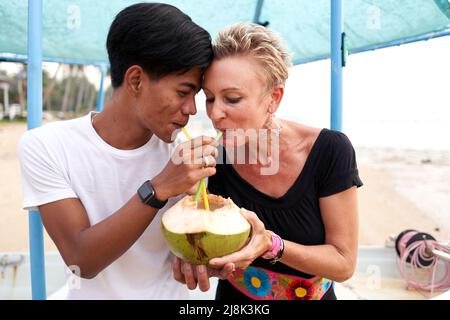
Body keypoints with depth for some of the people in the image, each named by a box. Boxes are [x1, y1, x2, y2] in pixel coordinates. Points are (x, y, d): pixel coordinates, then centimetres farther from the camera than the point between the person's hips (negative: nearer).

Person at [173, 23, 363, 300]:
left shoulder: (330, 151, -26)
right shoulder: (216, 158, -19)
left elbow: (344, 263, -19)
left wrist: (270, 245, -35)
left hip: (313, 295, -1)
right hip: (234, 296, 2)